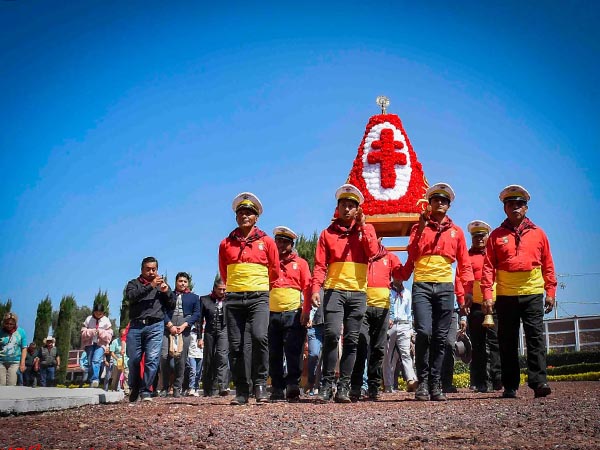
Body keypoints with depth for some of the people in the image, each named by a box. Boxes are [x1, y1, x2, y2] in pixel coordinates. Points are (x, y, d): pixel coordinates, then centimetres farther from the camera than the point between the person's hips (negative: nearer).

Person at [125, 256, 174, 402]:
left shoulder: (162, 284, 20)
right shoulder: (134, 283, 15)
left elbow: (171, 305, 16)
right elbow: (131, 296, -8)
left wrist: (166, 291, -2)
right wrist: (150, 286, -14)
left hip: (155, 326, 0)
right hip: (136, 326, 0)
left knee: (152, 359, -10)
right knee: (134, 360, 1)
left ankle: (145, 391, -4)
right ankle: (134, 390, 20)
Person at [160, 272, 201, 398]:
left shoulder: (194, 297, 18)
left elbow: (197, 314, 8)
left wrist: (184, 325, -6)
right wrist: (170, 325, -9)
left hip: (184, 330, 0)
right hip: (168, 329, 0)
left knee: (181, 359, -3)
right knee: (164, 356, -13)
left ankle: (177, 388, 4)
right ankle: (165, 387, -1)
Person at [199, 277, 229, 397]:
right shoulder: (205, 299, 9)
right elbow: (200, 319, 7)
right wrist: (200, 337, 2)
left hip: (223, 331, -2)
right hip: (210, 332, 2)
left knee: (222, 357, -20)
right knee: (208, 361, 6)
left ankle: (223, 387, -27)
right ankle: (208, 390, 15)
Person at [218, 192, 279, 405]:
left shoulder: (266, 242, 6)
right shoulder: (225, 244, 10)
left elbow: (275, 271, 15)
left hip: (258, 297, -2)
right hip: (233, 298, 2)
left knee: (259, 336, -22)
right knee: (236, 345, 0)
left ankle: (260, 383, -8)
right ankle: (241, 391, 8)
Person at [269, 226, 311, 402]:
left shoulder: (300, 263, 10)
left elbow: (307, 288, 4)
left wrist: (306, 311, -6)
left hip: (293, 313, -2)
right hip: (271, 314, 2)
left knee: (293, 352, -7)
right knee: (274, 354, 5)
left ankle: (293, 386, -7)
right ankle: (277, 389, 10)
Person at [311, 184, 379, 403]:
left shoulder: (367, 229, 12)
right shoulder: (328, 233, 11)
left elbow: (373, 253, -6)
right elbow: (320, 265, 5)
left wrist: (362, 225, -5)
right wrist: (316, 288, -9)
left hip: (358, 292, 1)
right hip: (334, 290, -1)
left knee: (351, 340, 1)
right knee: (332, 333, -16)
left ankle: (344, 386, 7)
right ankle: (327, 384, -7)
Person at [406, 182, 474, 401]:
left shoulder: (457, 231, 15)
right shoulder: (419, 227, 11)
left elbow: (464, 264, 14)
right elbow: (412, 255, -3)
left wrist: (468, 290, 2)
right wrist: (421, 228, -9)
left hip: (445, 287, 2)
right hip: (422, 285, -2)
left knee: (440, 338, 2)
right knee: (423, 332, -16)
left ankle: (435, 385, 10)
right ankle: (422, 383, -3)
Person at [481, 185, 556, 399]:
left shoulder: (538, 233, 10)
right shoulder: (496, 235, 7)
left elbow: (548, 265, 12)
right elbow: (488, 267, 3)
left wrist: (550, 292, 6)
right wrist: (487, 295, -5)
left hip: (533, 294, 0)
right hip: (505, 296, 0)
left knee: (535, 336, -7)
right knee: (507, 341, 4)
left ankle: (538, 381, -7)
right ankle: (510, 386, 10)